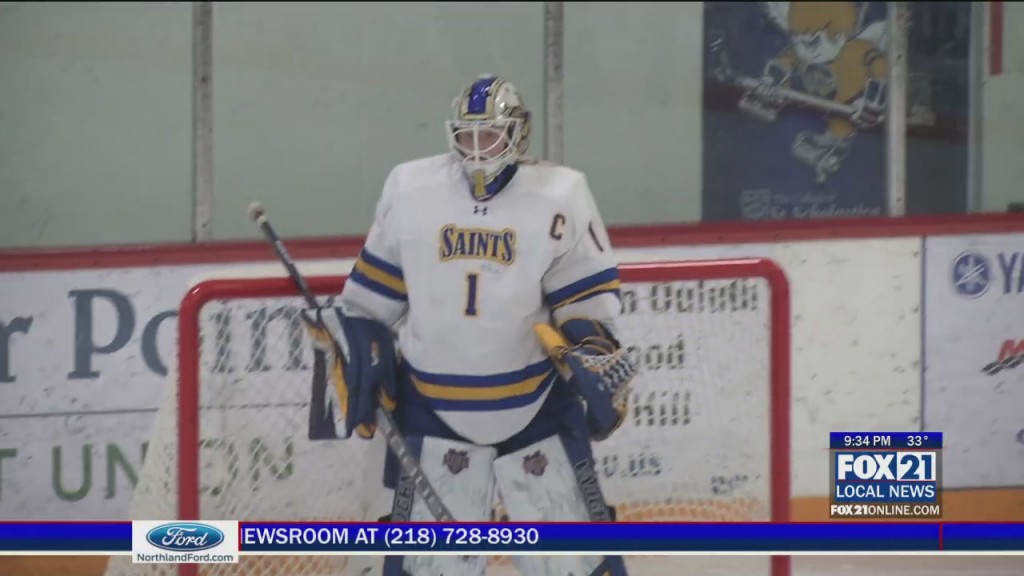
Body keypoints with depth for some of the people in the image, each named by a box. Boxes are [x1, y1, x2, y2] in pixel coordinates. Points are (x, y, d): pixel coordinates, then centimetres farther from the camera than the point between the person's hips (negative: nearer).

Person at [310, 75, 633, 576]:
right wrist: (357, 362, 5)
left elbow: (588, 295, -2)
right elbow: (374, 292, 8)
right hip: (435, 400, 1)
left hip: (538, 401, -1)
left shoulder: (560, 196, -8)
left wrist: (596, 357, -16)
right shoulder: (409, 191, -3)